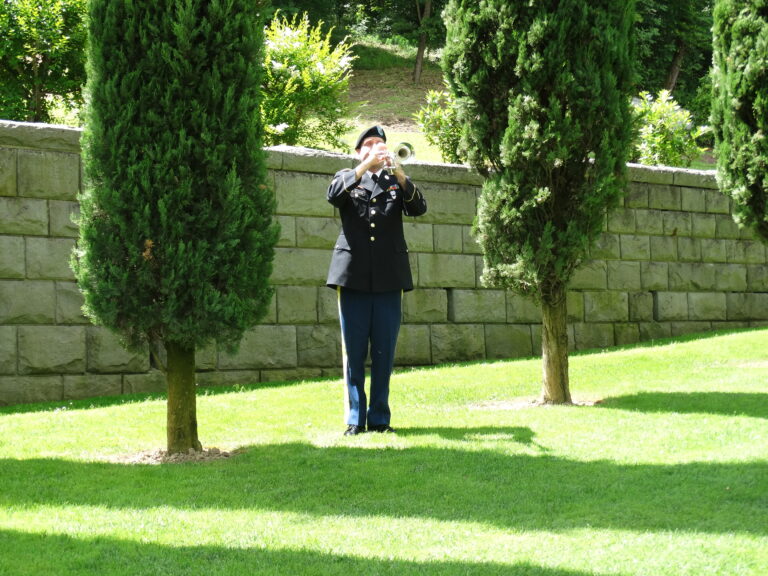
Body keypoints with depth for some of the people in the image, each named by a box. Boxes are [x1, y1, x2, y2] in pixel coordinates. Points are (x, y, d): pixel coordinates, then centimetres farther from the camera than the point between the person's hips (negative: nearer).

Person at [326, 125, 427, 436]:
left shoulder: (395, 181, 16)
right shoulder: (347, 177, 13)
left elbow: (418, 208, -2)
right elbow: (333, 195, -10)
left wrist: (399, 174, -16)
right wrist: (365, 166, -17)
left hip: (389, 276, 1)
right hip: (353, 274, -1)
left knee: (384, 352, 1)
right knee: (353, 351, -1)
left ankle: (379, 417, 8)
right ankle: (355, 418, 3)